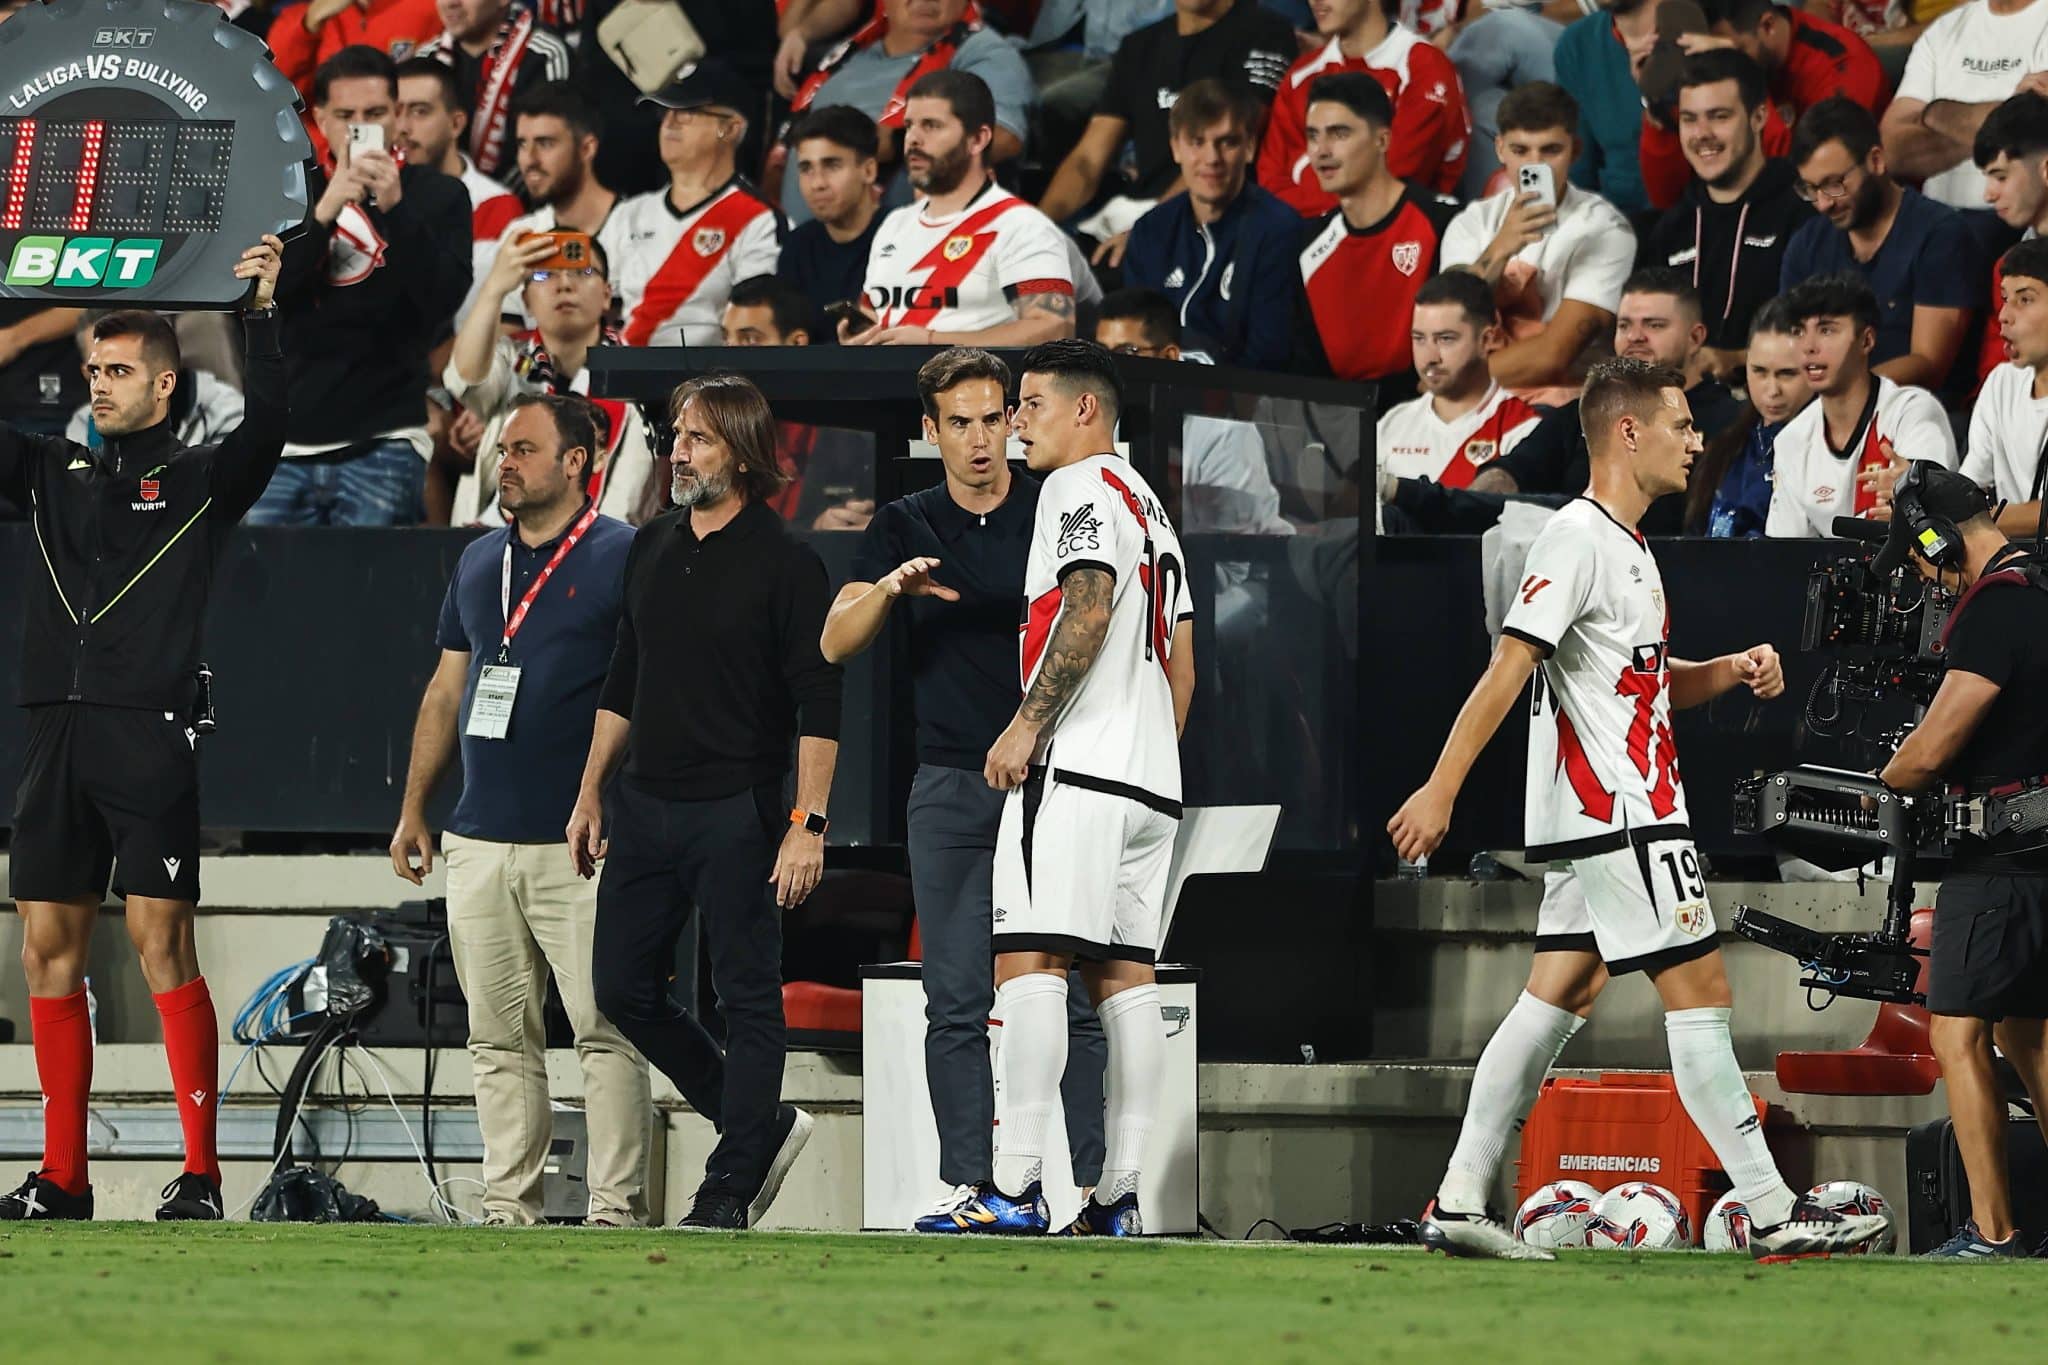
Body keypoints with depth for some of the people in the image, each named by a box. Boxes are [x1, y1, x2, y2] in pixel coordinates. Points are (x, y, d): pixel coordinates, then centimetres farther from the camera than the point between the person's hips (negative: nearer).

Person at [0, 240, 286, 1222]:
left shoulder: (200, 481, 4)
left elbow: (265, 428, -12)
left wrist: (261, 315, -19)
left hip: (151, 736, -5)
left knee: (161, 943, -8)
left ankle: (201, 1170, -7)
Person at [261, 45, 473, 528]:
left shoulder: (437, 195, 5)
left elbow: (445, 297, -8)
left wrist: (394, 208, -20)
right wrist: (323, 213, -16)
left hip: (383, 446, -3)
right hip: (286, 444, 3)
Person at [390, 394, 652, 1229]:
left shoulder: (625, 558, -3)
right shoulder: (479, 563, 17)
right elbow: (445, 692, 22)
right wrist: (413, 808, 18)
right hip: (479, 840, 6)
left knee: (605, 1032, -8)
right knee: (498, 1039, 7)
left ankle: (617, 1208, -7)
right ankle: (508, 1207, 10)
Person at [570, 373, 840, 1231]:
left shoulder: (783, 563, -9)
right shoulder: (652, 549, 11)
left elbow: (818, 705, -11)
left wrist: (808, 825, -17)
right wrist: (590, 794, 17)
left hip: (736, 814, -7)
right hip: (641, 806, 7)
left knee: (747, 999, 0)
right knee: (623, 989, 7)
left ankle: (730, 1187, 6)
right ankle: (759, 1124, 21)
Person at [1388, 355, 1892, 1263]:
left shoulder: (1627, 546, 18)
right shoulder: (1577, 538, -13)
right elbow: (1508, 668, -20)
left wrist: (1733, 670, 9)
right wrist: (1441, 789, -25)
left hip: (1605, 817, 10)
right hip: (1616, 813, -10)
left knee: (1560, 998, 9)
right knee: (1700, 992, -8)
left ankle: (1460, 1204, 9)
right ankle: (1774, 1213, -7)